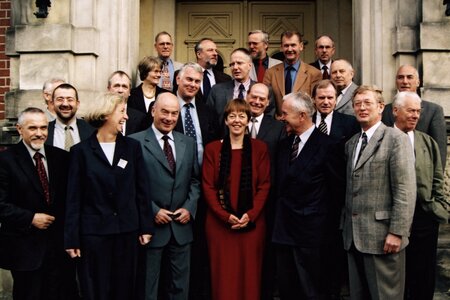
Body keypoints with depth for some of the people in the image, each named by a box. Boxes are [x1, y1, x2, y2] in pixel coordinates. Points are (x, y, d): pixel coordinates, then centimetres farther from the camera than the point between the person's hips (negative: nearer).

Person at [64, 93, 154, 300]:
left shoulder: (132, 147, 4)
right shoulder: (81, 151, -2)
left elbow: (142, 190, 6)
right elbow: (73, 199, -2)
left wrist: (146, 227, 4)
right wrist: (71, 239, -4)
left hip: (127, 231, 2)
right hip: (93, 232, -2)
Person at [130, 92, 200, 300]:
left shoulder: (188, 143, 9)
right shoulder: (135, 142, -7)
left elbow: (195, 180, 12)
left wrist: (189, 208, -2)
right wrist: (153, 211, -13)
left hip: (182, 226, 5)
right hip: (151, 224, -4)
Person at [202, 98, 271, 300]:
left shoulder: (259, 148, 5)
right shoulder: (212, 149, 4)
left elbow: (264, 185, 1)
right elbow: (208, 187, 0)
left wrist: (250, 215, -11)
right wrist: (226, 215, -11)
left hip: (252, 223, 0)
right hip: (219, 223, 0)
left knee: (250, 274, 5)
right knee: (223, 275, 3)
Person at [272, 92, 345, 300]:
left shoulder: (327, 145, -11)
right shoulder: (285, 144, 10)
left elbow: (338, 187, -7)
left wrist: (322, 215, -1)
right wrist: (281, 211, 10)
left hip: (310, 229, -6)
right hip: (283, 227, 7)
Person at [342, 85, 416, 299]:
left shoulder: (396, 139, -7)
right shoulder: (351, 144, 16)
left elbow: (405, 190, -13)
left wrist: (397, 232, -18)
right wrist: (345, 226, 12)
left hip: (382, 236, -7)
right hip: (353, 237, 7)